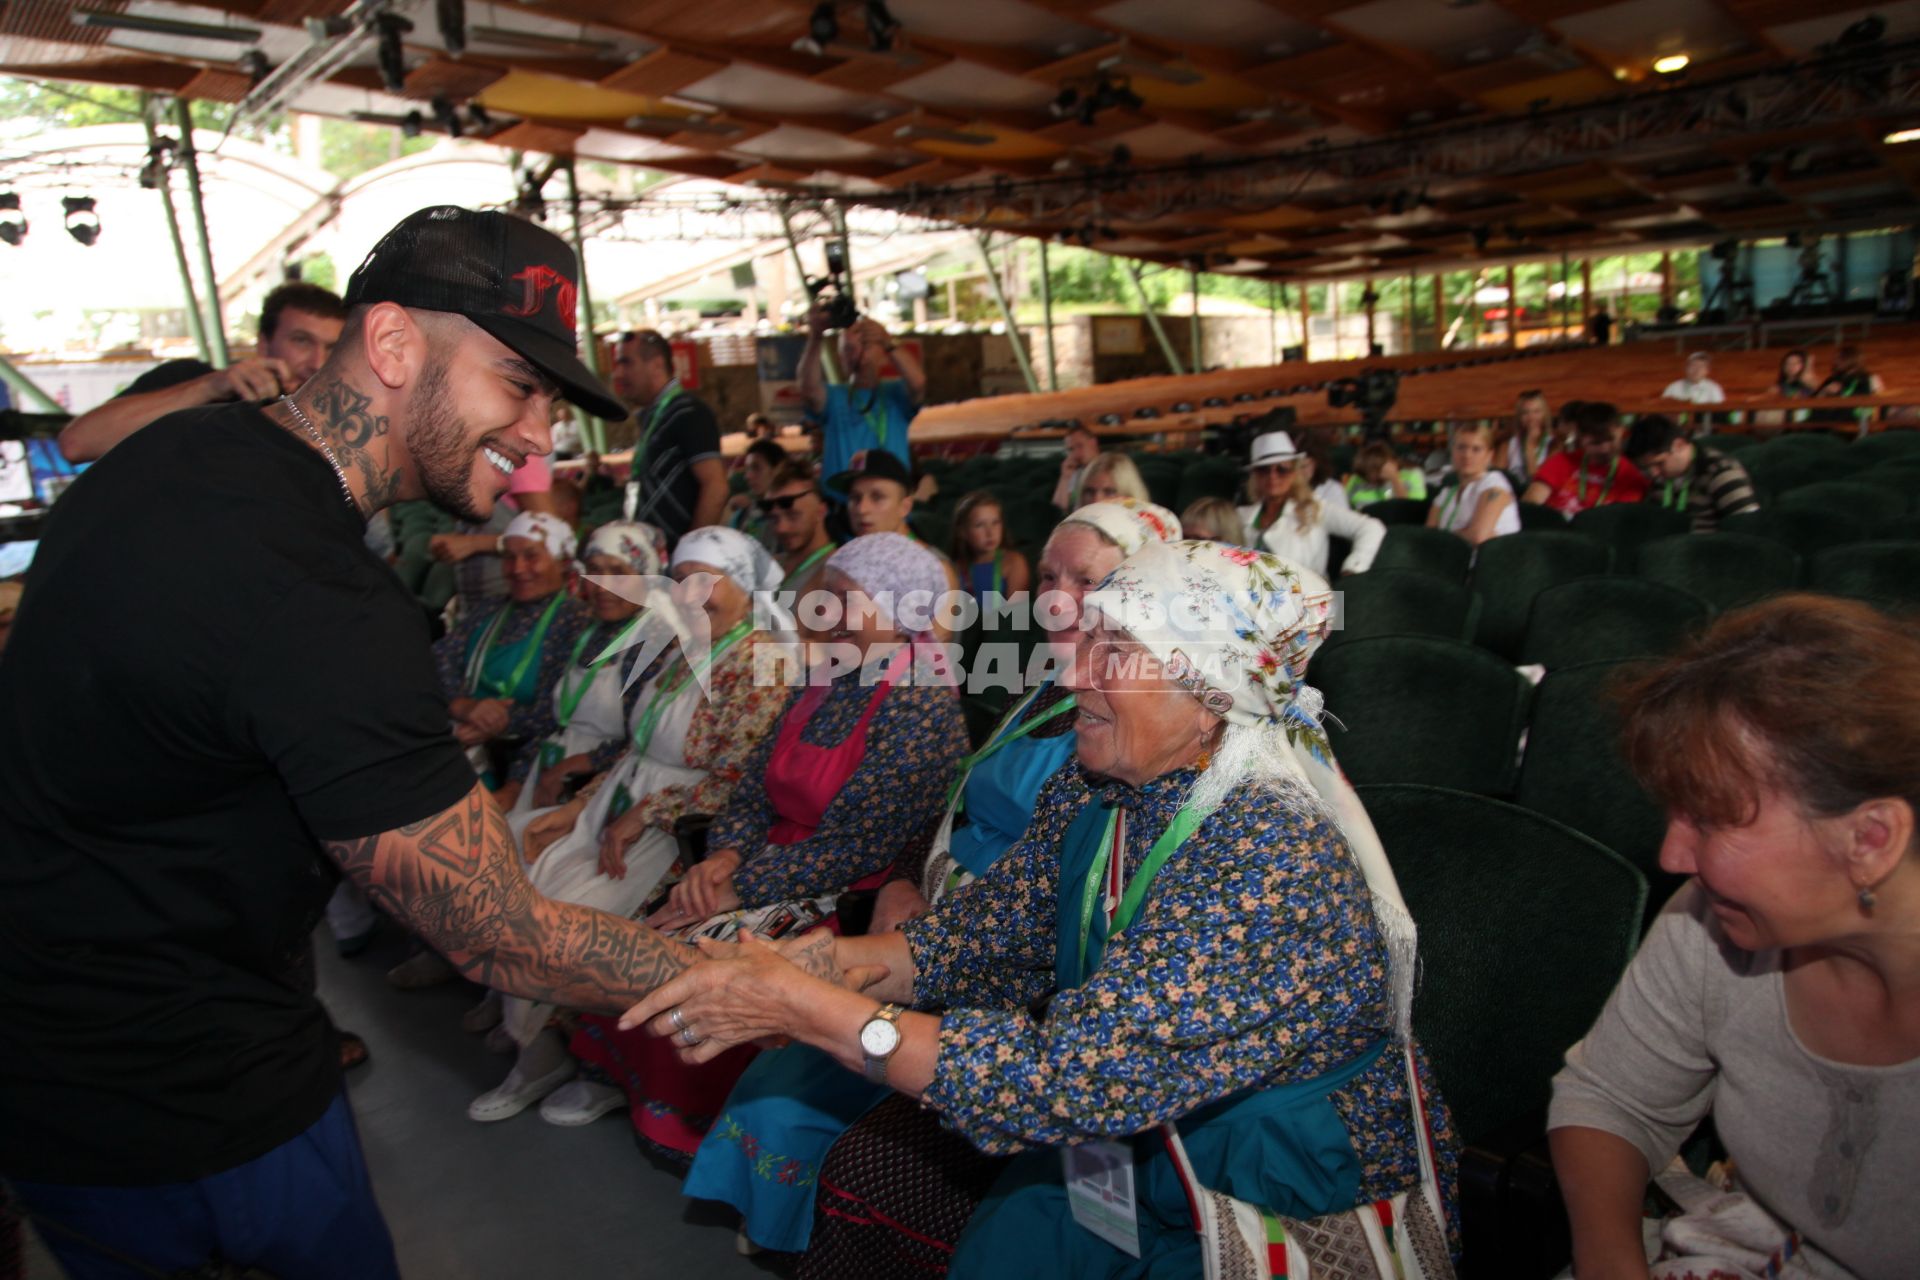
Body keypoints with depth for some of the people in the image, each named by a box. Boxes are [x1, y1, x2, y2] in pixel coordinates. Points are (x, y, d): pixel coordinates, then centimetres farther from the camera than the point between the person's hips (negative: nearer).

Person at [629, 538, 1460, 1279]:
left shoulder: (1271, 857, -30)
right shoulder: (1094, 789, -7)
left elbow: (1067, 1076, -33)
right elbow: (987, 937, -3)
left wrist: (803, 1006, -33)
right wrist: (839, 962, -22)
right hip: (1130, 1145, 6)